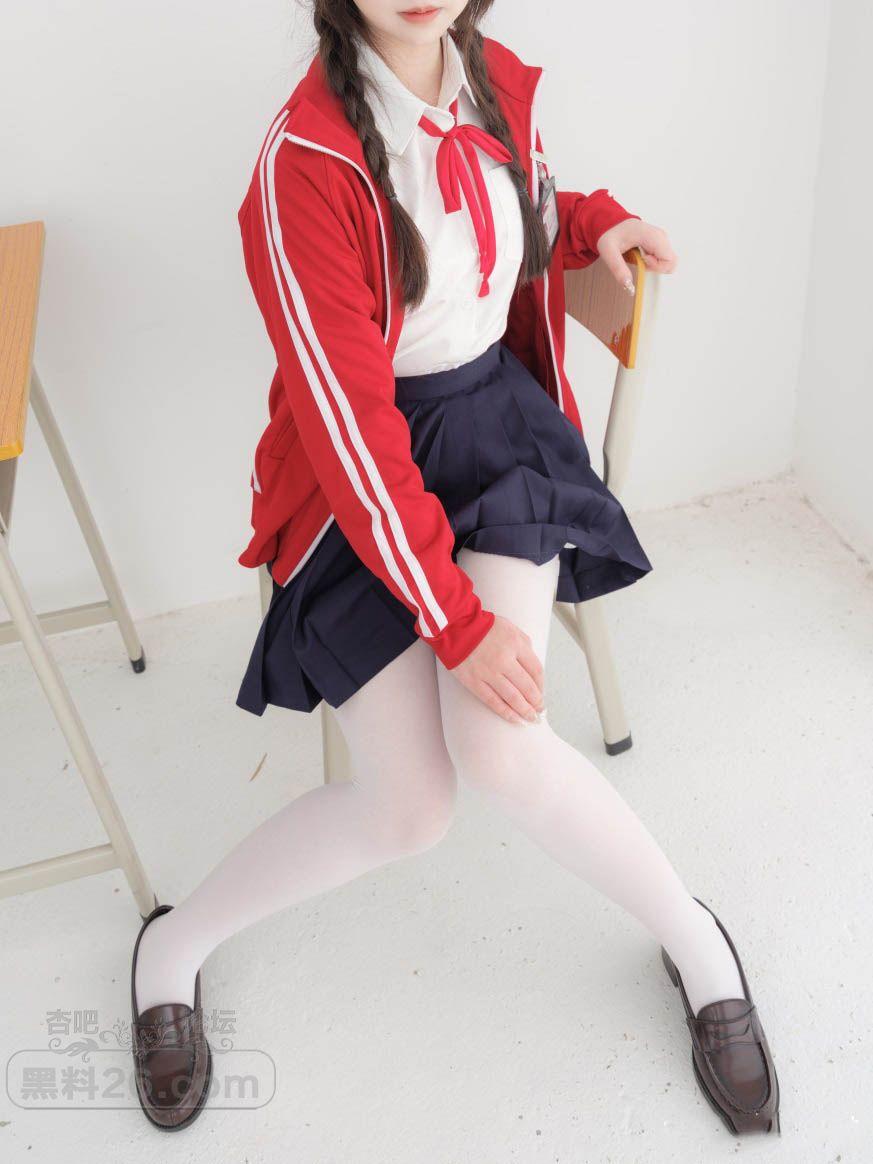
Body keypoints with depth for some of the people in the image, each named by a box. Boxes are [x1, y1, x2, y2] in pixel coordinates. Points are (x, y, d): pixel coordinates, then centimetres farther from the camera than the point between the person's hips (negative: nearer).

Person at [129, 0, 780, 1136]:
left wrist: (591, 216, 2)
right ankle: (177, 942, 20)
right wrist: (456, 621, -20)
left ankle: (696, 942, 9)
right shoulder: (303, 161, -20)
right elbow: (349, 423, -21)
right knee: (406, 808, -8)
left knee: (503, 752, -20)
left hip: (498, 422, 4)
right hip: (366, 478, -3)